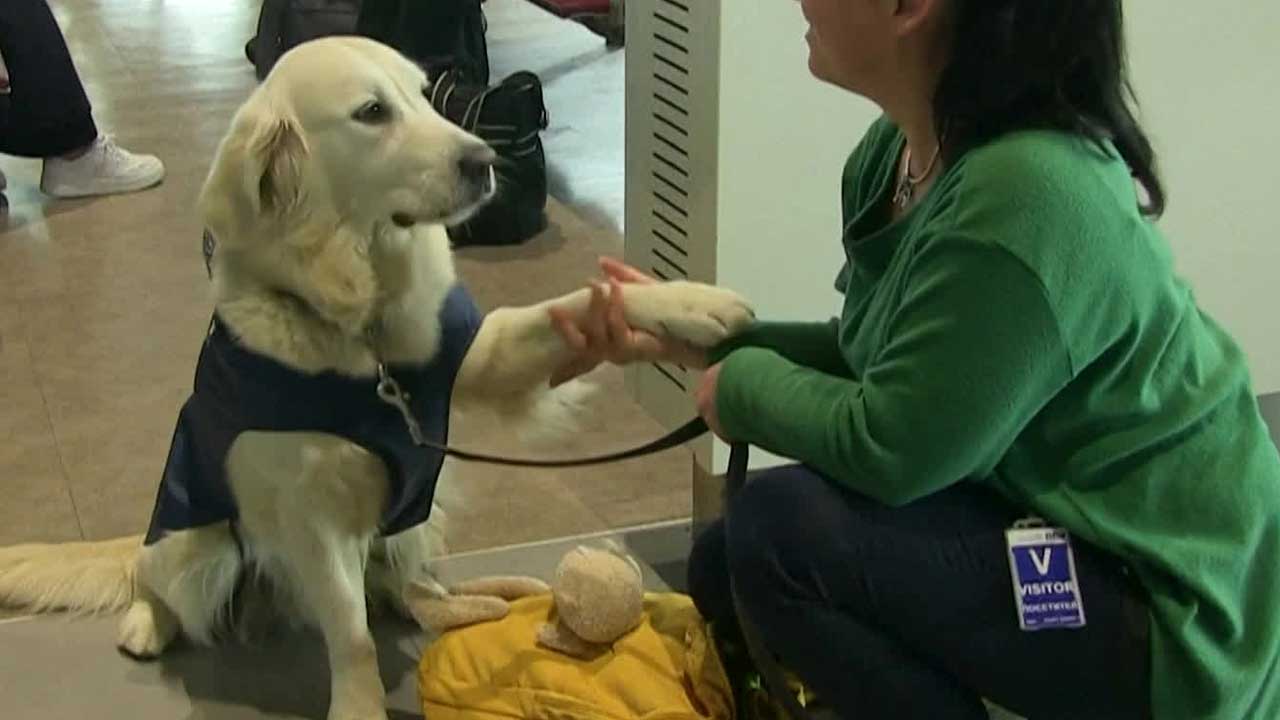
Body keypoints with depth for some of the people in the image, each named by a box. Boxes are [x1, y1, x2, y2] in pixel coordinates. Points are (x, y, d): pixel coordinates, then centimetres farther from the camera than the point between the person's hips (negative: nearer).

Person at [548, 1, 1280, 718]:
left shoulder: (1027, 200, -31)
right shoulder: (897, 152, -2)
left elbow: (887, 450, -26)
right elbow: (867, 356, 9)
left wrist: (743, 380, -9)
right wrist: (692, 333, 2)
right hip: (1055, 532, 9)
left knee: (778, 524, -22)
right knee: (725, 569, 11)